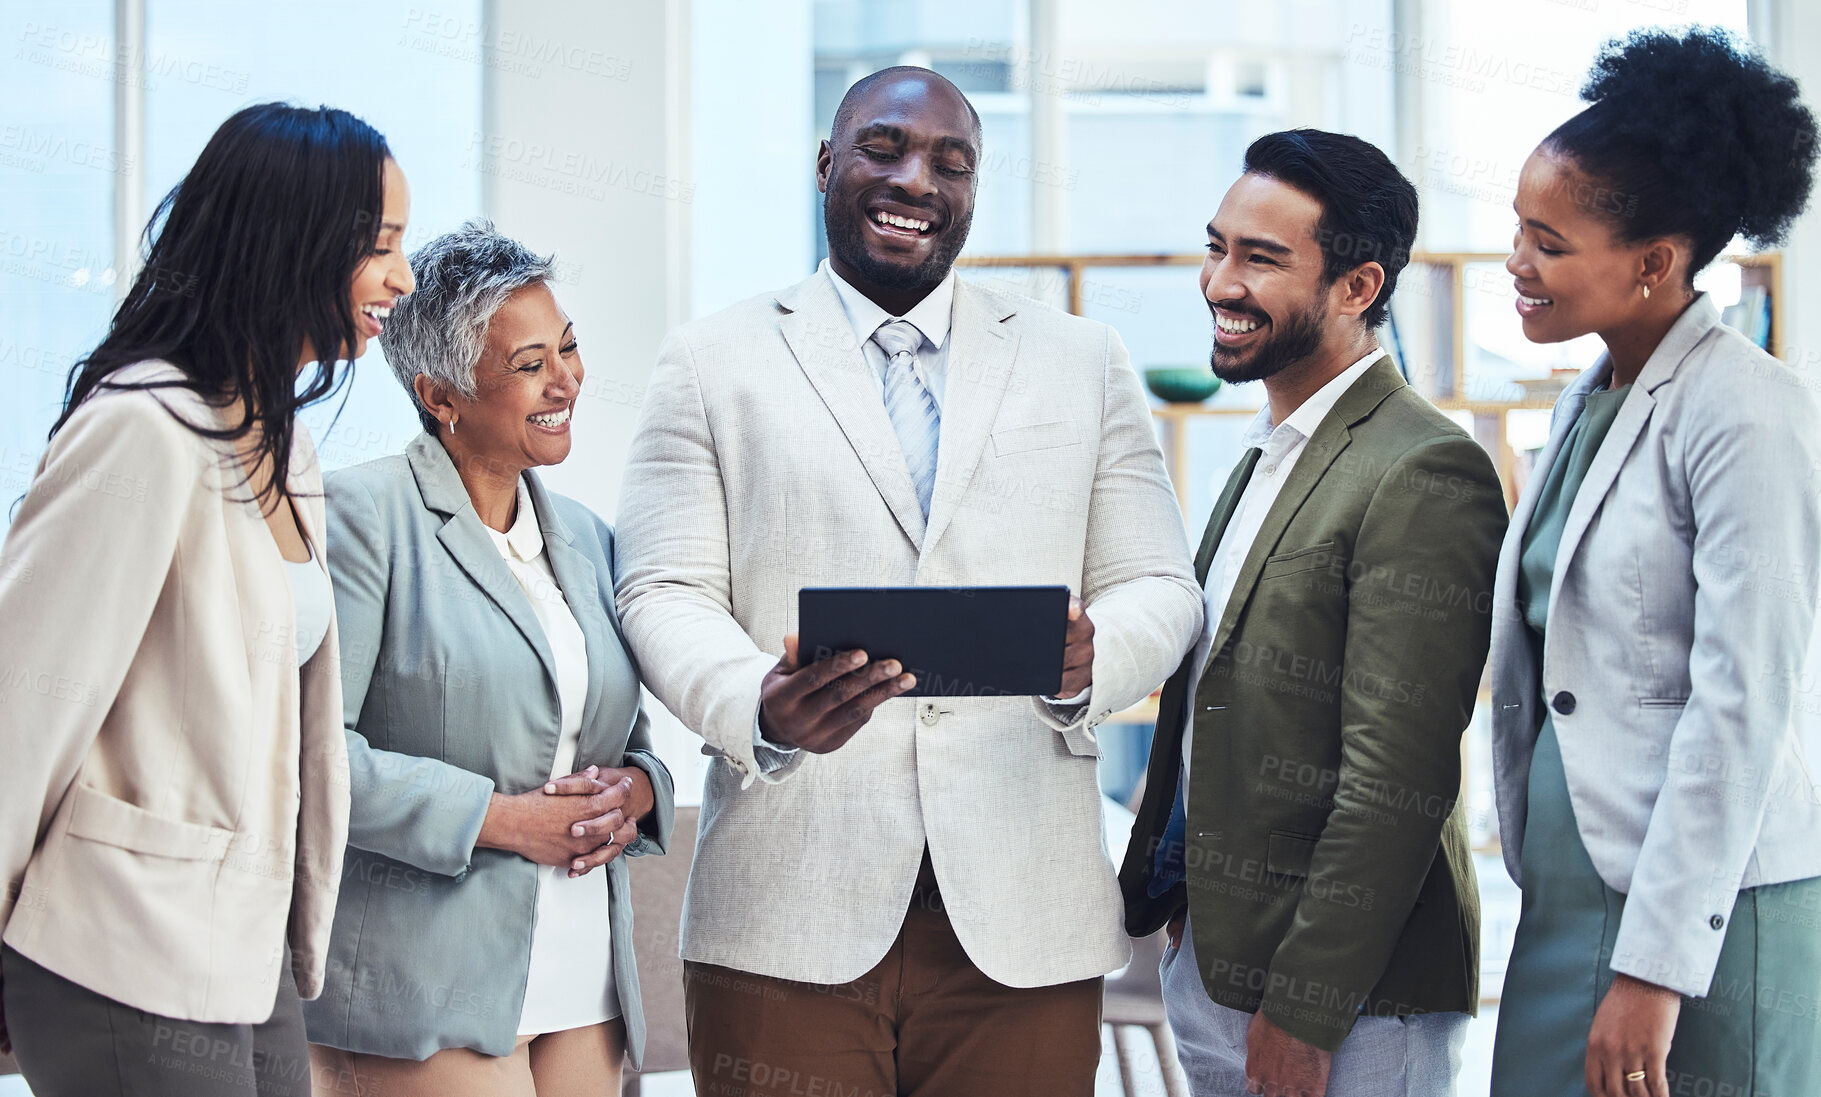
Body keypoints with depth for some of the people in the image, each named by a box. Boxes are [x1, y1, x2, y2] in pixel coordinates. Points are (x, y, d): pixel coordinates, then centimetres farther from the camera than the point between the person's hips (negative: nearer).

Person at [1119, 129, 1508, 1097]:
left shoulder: (1425, 476, -17)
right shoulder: (1269, 455, 13)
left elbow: (1396, 782, -21)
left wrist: (1305, 1015, -20)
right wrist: (1166, 895, 12)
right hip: (1209, 965, 9)